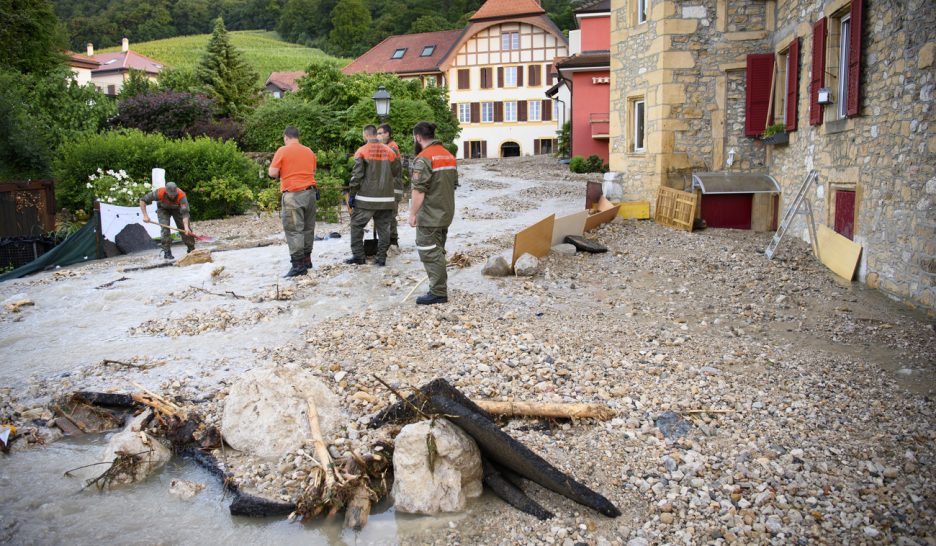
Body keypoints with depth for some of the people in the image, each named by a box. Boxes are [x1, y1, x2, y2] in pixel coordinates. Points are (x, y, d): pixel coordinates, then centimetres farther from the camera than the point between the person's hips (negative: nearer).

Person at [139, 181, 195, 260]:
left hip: (176, 209, 1)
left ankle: (192, 250, 12)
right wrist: (145, 216, -31)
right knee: (165, 228, -18)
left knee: (186, 230, -3)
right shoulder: (159, 193, -37)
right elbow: (142, 200, -25)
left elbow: (185, 212, -45)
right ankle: (167, 252, -10)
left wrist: (186, 226, -59)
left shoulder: (181, 195, -39)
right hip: (163, 209, -1)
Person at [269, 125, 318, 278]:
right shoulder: (309, 152, 12)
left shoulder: (283, 151, -4)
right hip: (310, 192, 6)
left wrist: (283, 172, 13)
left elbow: (272, 173, -6)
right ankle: (307, 258, 22)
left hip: (293, 195, -6)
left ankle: (298, 264, -9)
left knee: (294, 230, -5)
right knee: (308, 227, 14)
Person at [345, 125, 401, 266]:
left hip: (366, 198, -3)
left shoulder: (362, 151, -7)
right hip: (386, 198, 3)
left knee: (357, 225, 9)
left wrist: (351, 194, -2)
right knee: (383, 227, 9)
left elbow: (357, 175, -9)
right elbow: (397, 172, 10)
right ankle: (381, 257, 9)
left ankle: (358, 255, 8)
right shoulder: (389, 151, 3)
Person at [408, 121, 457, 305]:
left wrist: (412, 214, -13)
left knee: (430, 253, -4)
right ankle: (440, 287, 25)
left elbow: (419, 191, -20)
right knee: (438, 251, 18)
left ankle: (438, 292, -3)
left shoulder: (423, 158, -16)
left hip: (429, 216, -9)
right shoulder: (449, 156, 12)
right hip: (446, 214, 9)